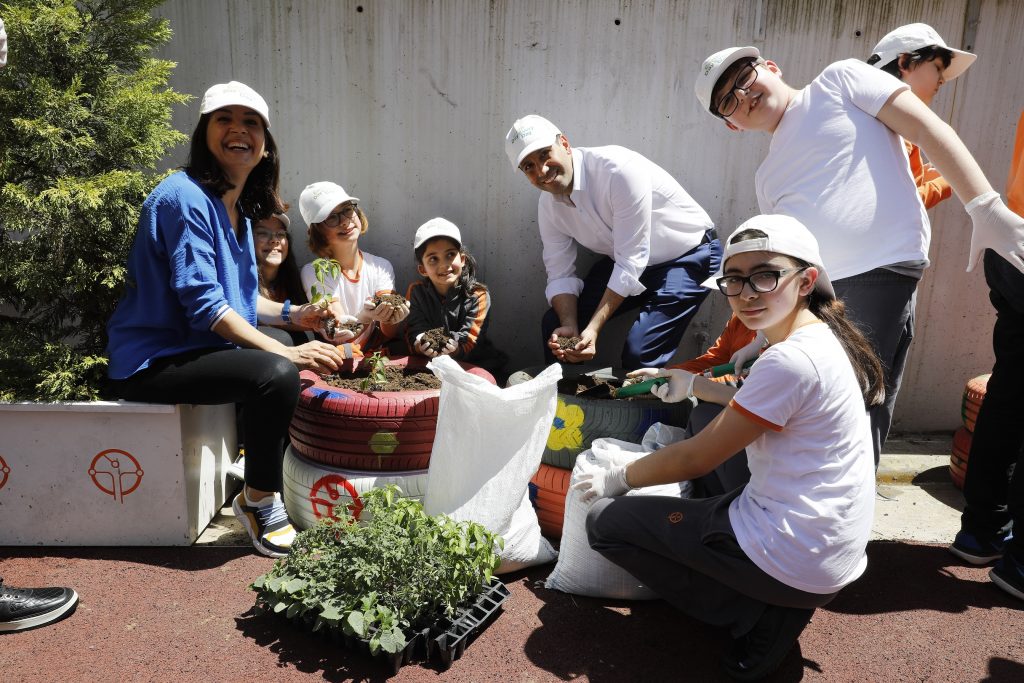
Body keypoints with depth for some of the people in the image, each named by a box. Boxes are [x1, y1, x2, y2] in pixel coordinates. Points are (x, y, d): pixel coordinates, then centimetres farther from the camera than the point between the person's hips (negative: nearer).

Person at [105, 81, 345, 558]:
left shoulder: (238, 209, 12)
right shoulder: (185, 197, -18)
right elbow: (202, 302, -25)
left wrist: (293, 314, 6)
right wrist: (285, 351, -28)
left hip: (199, 349, 10)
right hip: (152, 361, -10)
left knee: (296, 363, 17)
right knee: (276, 373, -30)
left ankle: (260, 457, 29)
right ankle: (259, 501, -9)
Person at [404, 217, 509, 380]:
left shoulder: (478, 295, -6)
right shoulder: (416, 292, 2)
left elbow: (469, 339, -14)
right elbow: (414, 331, -7)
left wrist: (454, 348, -36)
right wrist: (422, 345, -31)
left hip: (473, 364, -1)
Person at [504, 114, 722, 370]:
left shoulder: (618, 169, -29)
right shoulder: (548, 205, -7)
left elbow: (632, 262, -28)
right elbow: (560, 274, -2)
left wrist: (593, 328, -31)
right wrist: (569, 327, -21)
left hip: (688, 255, -6)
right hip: (624, 260, 7)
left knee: (638, 353, -23)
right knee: (556, 325, -1)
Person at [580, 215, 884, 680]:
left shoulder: (791, 359, -23)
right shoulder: (826, 339, 5)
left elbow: (695, 458, -16)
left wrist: (617, 478, -2)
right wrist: (690, 385, 17)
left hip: (792, 561, -9)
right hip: (832, 553, 9)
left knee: (605, 521, -1)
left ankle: (759, 620, -1)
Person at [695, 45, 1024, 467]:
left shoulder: (839, 81, 9)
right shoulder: (767, 177, 24)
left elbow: (929, 130, 0)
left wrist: (987, 209, -12)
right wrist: (764, 339, 19)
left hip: (878, 275, -6)